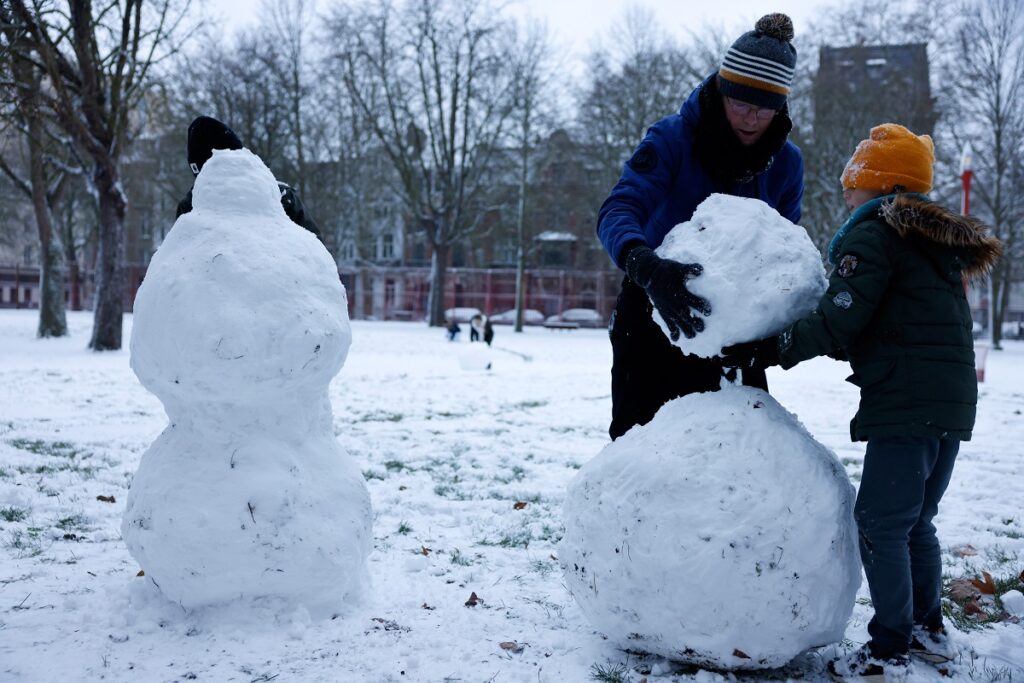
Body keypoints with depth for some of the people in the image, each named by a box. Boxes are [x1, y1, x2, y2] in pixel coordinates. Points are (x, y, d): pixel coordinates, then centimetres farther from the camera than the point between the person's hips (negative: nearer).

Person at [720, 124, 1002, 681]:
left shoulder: (874, 235, -7)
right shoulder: (938, 242, 21)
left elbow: (839, 321, -17)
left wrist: (772, 350, -12)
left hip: (906, 404, -10)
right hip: (953, 402, 10)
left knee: (879, 525, -4)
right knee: (915, 523, 19)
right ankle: (928, 630, 27)